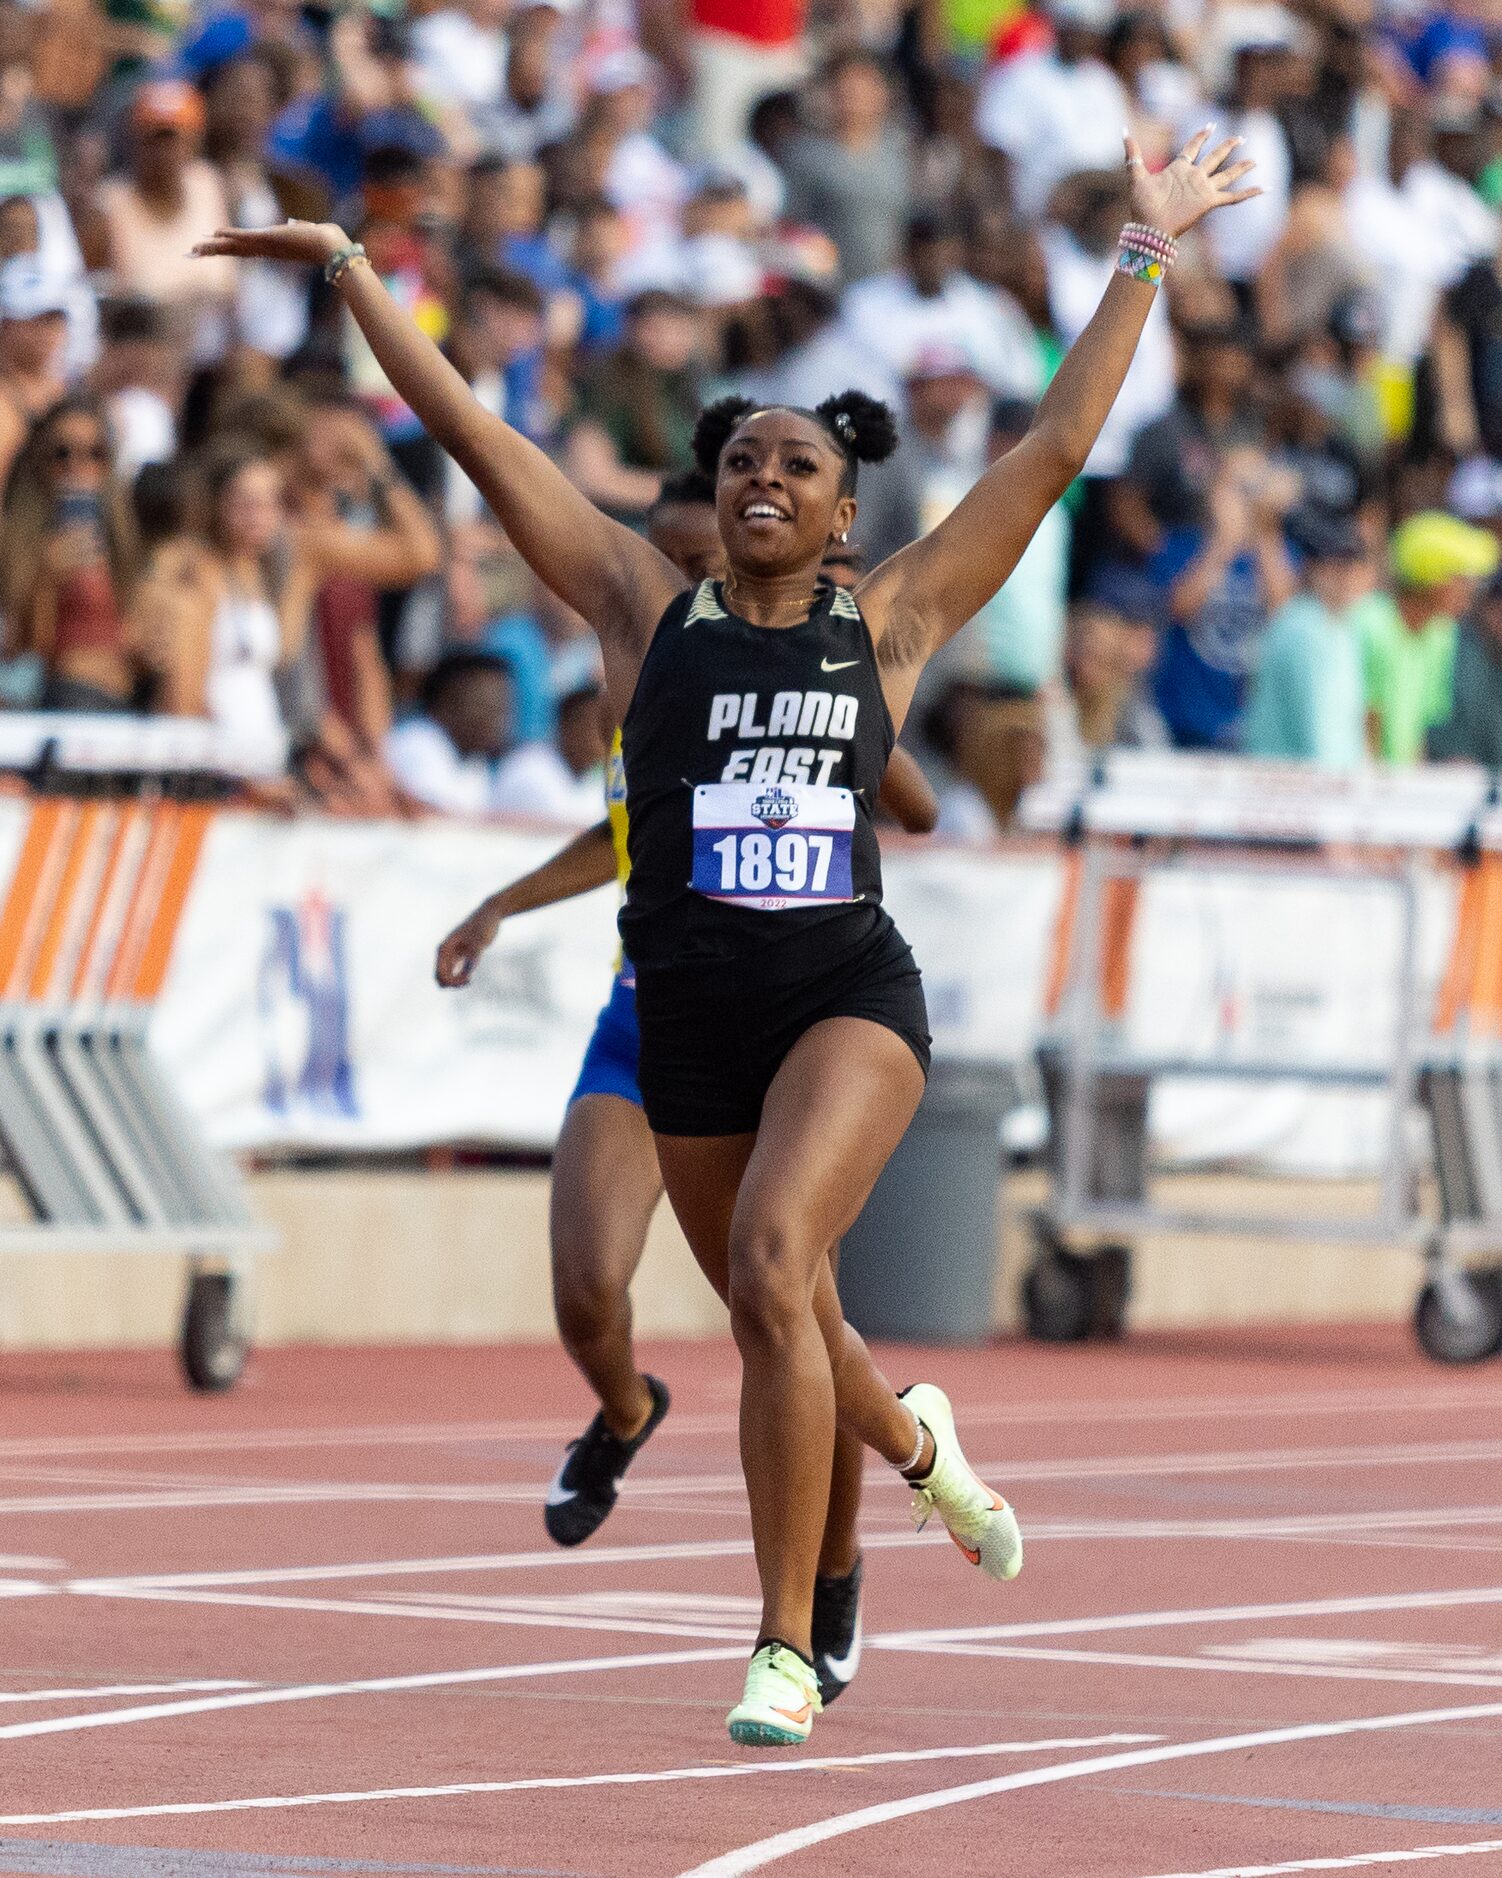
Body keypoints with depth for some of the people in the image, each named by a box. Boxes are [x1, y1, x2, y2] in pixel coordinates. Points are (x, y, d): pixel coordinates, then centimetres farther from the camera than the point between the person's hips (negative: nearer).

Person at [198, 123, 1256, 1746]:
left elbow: (1055, 450, 6)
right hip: (689, 1005, 3)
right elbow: (474, 434, 4)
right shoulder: (646, 606, 4)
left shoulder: (889, 623, 4)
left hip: (850, 991, -3)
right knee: (774, 1324, 14)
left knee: (773, 1262, -25)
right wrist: (349, 271, 3)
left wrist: (1144, 258, 7)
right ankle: (915, 1440, 52)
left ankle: (787, 1651, -21)